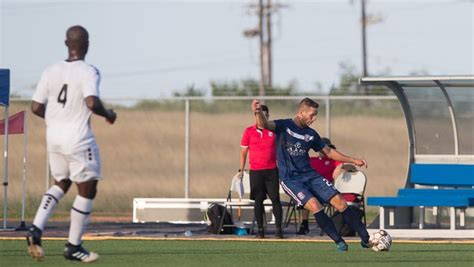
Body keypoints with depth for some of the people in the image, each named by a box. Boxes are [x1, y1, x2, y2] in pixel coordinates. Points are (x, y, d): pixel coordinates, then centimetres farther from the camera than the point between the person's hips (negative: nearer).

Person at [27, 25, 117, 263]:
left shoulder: (51, 72, 4)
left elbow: (36, 107, 4)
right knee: (87, 189, 8)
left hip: (53, 136, 6)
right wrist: (109, 115, -7)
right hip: (78, 138, -6)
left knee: (61, 184, 23)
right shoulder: (88, 72, -12)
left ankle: (36, 229, 3)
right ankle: (73, 247, 10)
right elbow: (92, 103, -26)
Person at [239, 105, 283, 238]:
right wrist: (241, 170, 4)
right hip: (255, 171, 0)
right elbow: (244, 151, 9)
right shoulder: (249, 131, 5)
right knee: (258, 200, 2)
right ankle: (260, 229, 7)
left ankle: (278, 228, -3)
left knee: (275, 199, -6)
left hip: (272, 170, 0)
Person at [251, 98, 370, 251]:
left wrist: (353, 161, 19)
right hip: (290, 179, -5)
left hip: (310, 175, 5)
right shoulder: (284, 126, -7)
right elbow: (264, 125, -27)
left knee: (340, 202, -7)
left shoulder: (311, 134, 9)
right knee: (314, 205, -26)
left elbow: (328, 152, 23)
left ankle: (366, 239, 2)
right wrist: (258, 112, -51)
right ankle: (339, 242, -12)